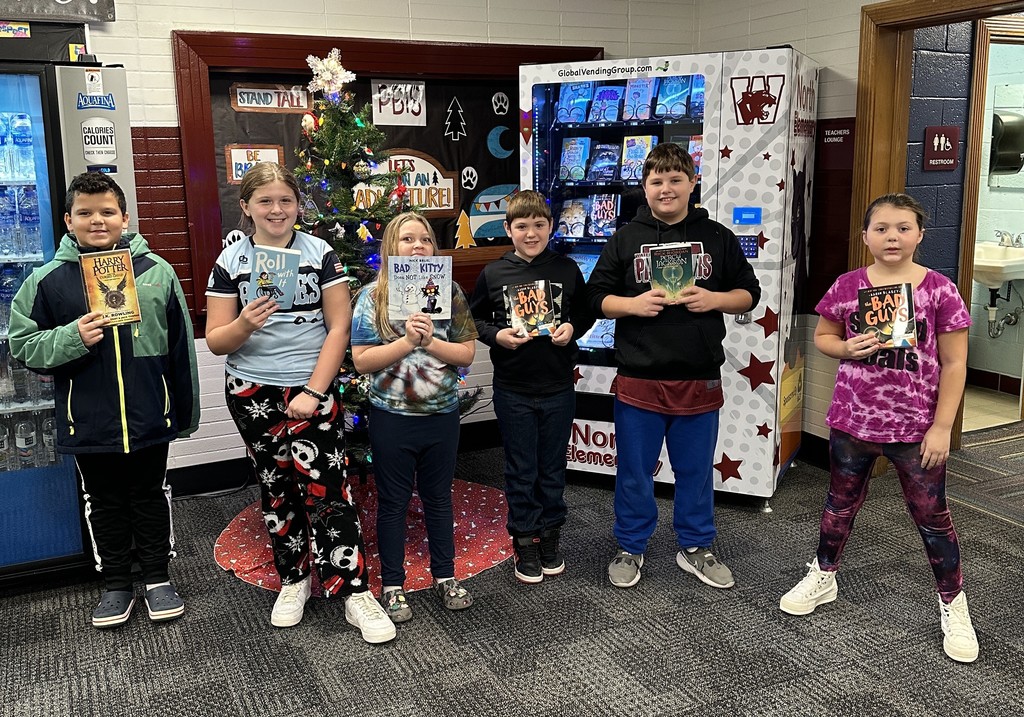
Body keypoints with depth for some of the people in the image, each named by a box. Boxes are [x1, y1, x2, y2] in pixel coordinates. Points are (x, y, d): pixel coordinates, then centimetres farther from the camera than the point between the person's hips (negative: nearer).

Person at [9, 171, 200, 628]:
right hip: (88, 423, 0)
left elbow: (181, 347, 2)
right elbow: (23, 346, -2)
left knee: (151, 497, 15)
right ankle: (116, 585, 32)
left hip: (149, 417, 0)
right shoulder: (48, 280, -5)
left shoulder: (156, 271, -4)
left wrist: (185, 412, 6)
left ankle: (158, 578, 32)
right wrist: (72, 338, -21)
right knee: (104, 504, 15)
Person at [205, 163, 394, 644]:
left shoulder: (321, 254, 0)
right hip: (253, 394, 2)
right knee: (276, 488, 10)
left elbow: (339, 327, -3)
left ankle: (356, 594, 0)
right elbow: (216, 342, 1)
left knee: (326, 488, -8)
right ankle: (293, 581, 28)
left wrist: (313, 391, -10)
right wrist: (245, 324, -22)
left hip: (312, 391, -2)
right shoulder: (231, 261, 3)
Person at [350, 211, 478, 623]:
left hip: (442, 415, 2)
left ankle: (445, 577, 32)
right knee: (393, 503, 10)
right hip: (392, 419, -2)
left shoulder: (449, 291, 0)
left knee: (438, 498, 16)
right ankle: (393, 586, 25)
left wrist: (430, 342, -17)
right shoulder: (373, 295, -6)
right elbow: (361, 360, -11)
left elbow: (467, 353, -1)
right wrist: (407, 341, -21)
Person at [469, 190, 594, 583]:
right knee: (521, 470, 8)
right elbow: (474, 318, 6)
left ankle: (550, 534, 30)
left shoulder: (567, 269, 0)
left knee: (552, 468, 13)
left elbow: (587, 312, 11)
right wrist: (496, 335, -11)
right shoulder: (493, 273, -2)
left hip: (559, 388, 1)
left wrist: (573, 328, -9)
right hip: (513, 390, -1)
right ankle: (525, 541, 22)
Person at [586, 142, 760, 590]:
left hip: (700, 380, 1)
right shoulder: (625, 239, 3)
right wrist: (634, 304, -15)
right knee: (634, 473, 10)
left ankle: (695, 548, 31)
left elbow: (749, 293, 8)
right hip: (638, 380, -1)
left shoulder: (717, 238, 5)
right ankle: (630, 548, 27)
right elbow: (596, 297, 3)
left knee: (696, 471, 14)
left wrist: (714, 300, -12)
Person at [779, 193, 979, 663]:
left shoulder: (939, 290, -9)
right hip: (852, 421, 2)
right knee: (841, 502, 19)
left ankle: (953, 605, 28)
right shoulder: (848, 286, -3)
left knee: (931, 515, 10)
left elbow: (954, 364, -6)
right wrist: (848, 348, -14)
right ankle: (823, 577, 40)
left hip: (916, 427, -2)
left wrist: (941, 427, -9)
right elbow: (822, 337, 9)